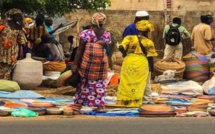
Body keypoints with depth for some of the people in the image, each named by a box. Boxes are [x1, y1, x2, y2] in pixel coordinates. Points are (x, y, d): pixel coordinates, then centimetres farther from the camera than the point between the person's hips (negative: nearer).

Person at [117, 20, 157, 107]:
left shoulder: (130, 38, -2)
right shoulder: (149, 42, 0)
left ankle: (123, 101, 14)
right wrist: (151, 69, 17)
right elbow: (151, 56, 3)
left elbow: (121, 47, -14)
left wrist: (125, 53, 6)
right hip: (142, 62, 0)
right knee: (139, 83, 10)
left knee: (126, 82, 11)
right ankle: (136, 102, 11)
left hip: (129, 61, 1)